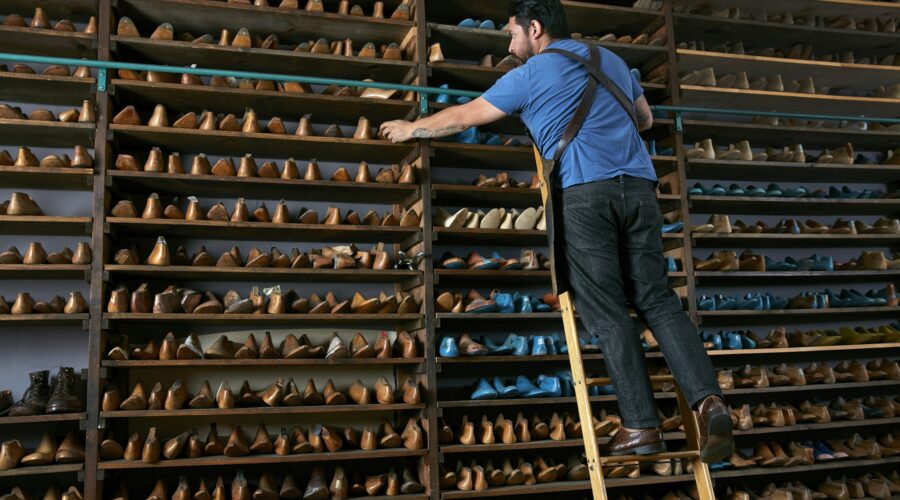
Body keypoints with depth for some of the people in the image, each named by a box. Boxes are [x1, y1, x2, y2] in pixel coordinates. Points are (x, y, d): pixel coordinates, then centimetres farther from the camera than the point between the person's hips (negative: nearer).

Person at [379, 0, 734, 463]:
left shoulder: (530, 75, 8)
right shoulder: (610, 60, 25)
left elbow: (463, 117, 16)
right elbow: (644, 119, 37)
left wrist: (412, 128, 32)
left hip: (583, 191, -5)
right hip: (638, 185, 5)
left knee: (606, 313, -1)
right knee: (657, 299, 7)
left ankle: (641, 426, 0)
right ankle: (707, 399, -7)